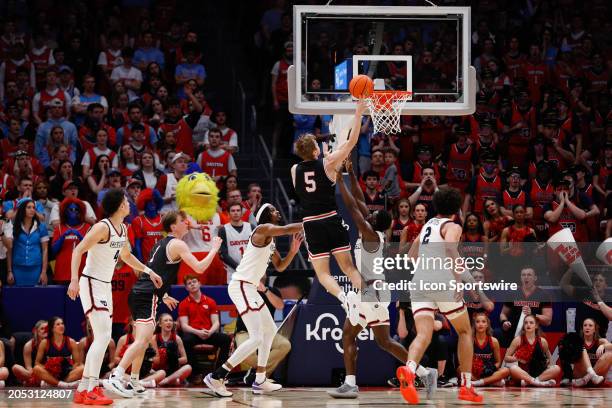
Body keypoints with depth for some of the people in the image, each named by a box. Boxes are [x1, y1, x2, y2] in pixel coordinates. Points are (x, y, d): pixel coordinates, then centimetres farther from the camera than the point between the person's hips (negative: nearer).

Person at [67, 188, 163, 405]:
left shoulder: (123, 229, 10)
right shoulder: (103, 227, -18)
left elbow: (126, 255, 28)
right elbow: (78, 251, -22)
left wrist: (147, 271, 27)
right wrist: (74, 280, -32)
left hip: (106, 286, 10)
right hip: (92, 284, -10)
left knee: (103, 338, 9)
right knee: (103, 336, -18)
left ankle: (83, 390, 12)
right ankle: (92, 390, -20)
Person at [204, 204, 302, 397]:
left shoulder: (270, 240, 19)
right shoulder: (263, 229, -10)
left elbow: (280, 266, 26)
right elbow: (288, 229, -23)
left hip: (249, 288, 11)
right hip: (241, 286, -11)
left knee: (270, 330, 21)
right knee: (256, 338, -17)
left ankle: (260, 381, 25)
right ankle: (216, 377, -16)